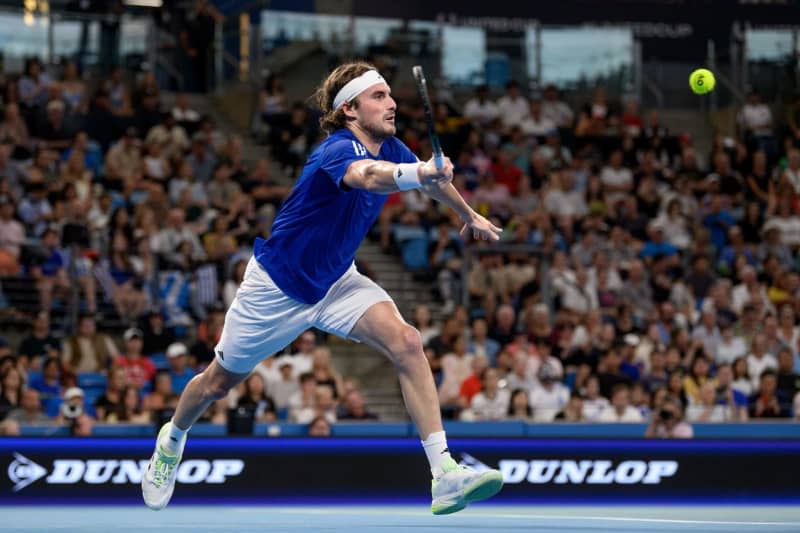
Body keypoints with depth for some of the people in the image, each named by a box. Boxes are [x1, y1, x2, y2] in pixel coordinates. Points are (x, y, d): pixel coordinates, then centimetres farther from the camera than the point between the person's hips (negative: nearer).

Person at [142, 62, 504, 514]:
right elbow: (368, 176, -57)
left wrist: (469, 215, 33)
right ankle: (173, 438, 49)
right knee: (218, 384, 14)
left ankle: (445, 474, -28)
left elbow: (433, 180, 19)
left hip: (337, 281, 6)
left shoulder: (391, 150, -7)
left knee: (406, 342, -22)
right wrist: (418, 174, -76)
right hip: (277, 285, -5)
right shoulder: (338, 150, -30)